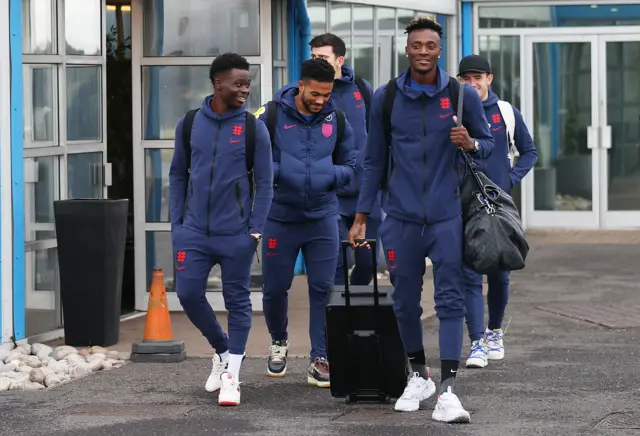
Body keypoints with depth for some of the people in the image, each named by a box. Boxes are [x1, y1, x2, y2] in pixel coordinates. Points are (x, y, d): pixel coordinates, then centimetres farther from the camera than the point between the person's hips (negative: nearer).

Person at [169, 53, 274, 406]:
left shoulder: (253, 128, -3)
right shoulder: (189, 124, 2)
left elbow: (264, 182, -1)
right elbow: (178, 174, 10)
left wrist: (256, 230, -8)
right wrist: (177, 223, 5)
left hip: (236, 234, -2)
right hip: (194, 231, 2)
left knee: (237, 301, 3)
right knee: (188, 293, -1)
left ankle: (231, 375, 14)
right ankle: (222, 350, 24)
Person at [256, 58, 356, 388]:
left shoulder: (336, 120, 4)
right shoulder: (272, 115, -5)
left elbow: (350, 166, 11)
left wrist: (329, 176, -10)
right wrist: (275, 172, -22)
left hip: (322, 216, 2)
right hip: (280, 217, -1)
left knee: (323, 289, -2)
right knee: (275, 288, 7)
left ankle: (320, 360, 5)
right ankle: (279, 342, 35)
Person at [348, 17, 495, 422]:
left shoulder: (462, 95, -2)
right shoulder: (386, 97, 3)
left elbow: (488, 141, 9)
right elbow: (375, 161, 10)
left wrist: (471, 144, -15)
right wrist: (361, 216, 9)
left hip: (447, 216, -2)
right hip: (401, 217, 2)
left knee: (450, 300, -7)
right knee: (405, 301, 9)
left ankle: (448, 389, -9)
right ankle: (419, 376, 27)